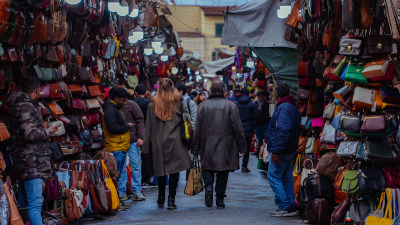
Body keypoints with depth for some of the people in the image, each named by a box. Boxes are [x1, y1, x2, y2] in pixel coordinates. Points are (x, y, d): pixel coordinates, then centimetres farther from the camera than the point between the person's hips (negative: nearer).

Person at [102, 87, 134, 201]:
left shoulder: (115, 109, 20)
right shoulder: (110, 110, -14)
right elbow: (113, 128, -22)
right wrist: (127, 126, -12)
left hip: (121, 147, 11)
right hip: (116, 148, -11)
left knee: (122, 171, 13)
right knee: (116, 172, -8)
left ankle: (122, 193, 17)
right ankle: (118, 195, -7)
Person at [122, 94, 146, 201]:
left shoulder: (131, 105, 0)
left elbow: (140, 120, -2)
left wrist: (140, 137, -10)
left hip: (132, 141, -2)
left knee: (136, 165, -1)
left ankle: (137, 191, 3)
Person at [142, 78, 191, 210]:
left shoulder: (152, 105, 2)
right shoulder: (179, 102, -1)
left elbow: (148, 128, 3)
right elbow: (187, 120, -4)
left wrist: (146, 147, 6)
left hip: (158, 144, 2)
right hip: (175, 143, -2)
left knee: (161, 170, 13)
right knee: (174, 171, 2)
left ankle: (161, 199, 19)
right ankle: (171, 199, -1)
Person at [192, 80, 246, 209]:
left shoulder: (203, 106, -2)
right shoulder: (230, 106, -5)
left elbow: (198, 129, 0)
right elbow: (238, 128, -5)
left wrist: (195, 148, 7)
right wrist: (242, 147, 3)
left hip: (207, 145, 0)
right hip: (225, 147, 0)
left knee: (207, 168, 14)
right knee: (223, 174, 8)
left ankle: (208, 186, -13)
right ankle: (220, 199, 10)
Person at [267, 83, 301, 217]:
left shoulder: (283, 108, -16)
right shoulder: (293, 107, 15)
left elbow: (283, 130, -24)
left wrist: (276, 150, -24)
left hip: (281, 150, -10)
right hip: (291, 150, 10)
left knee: (274, 176, -5)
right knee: (287, 177, 12)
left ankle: (285, 207, -9)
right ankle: (291, 207, 14)